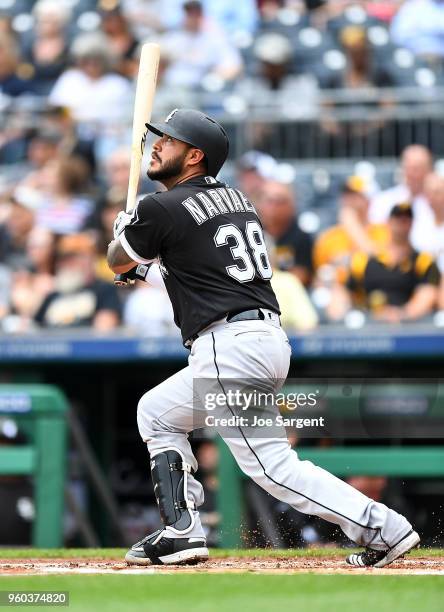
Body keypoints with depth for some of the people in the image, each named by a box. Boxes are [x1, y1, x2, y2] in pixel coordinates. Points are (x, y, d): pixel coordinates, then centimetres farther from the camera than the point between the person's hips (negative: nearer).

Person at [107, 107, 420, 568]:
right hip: (270, 338, 10)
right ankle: (180, 533, 13)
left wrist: (123, 228, 35)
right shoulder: (236, 197, 18)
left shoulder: (162, 210, -6)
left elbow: (118, 263, 13)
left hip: (229, 345, -10)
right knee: (156, 413, 20)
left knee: (271, 464, -7)